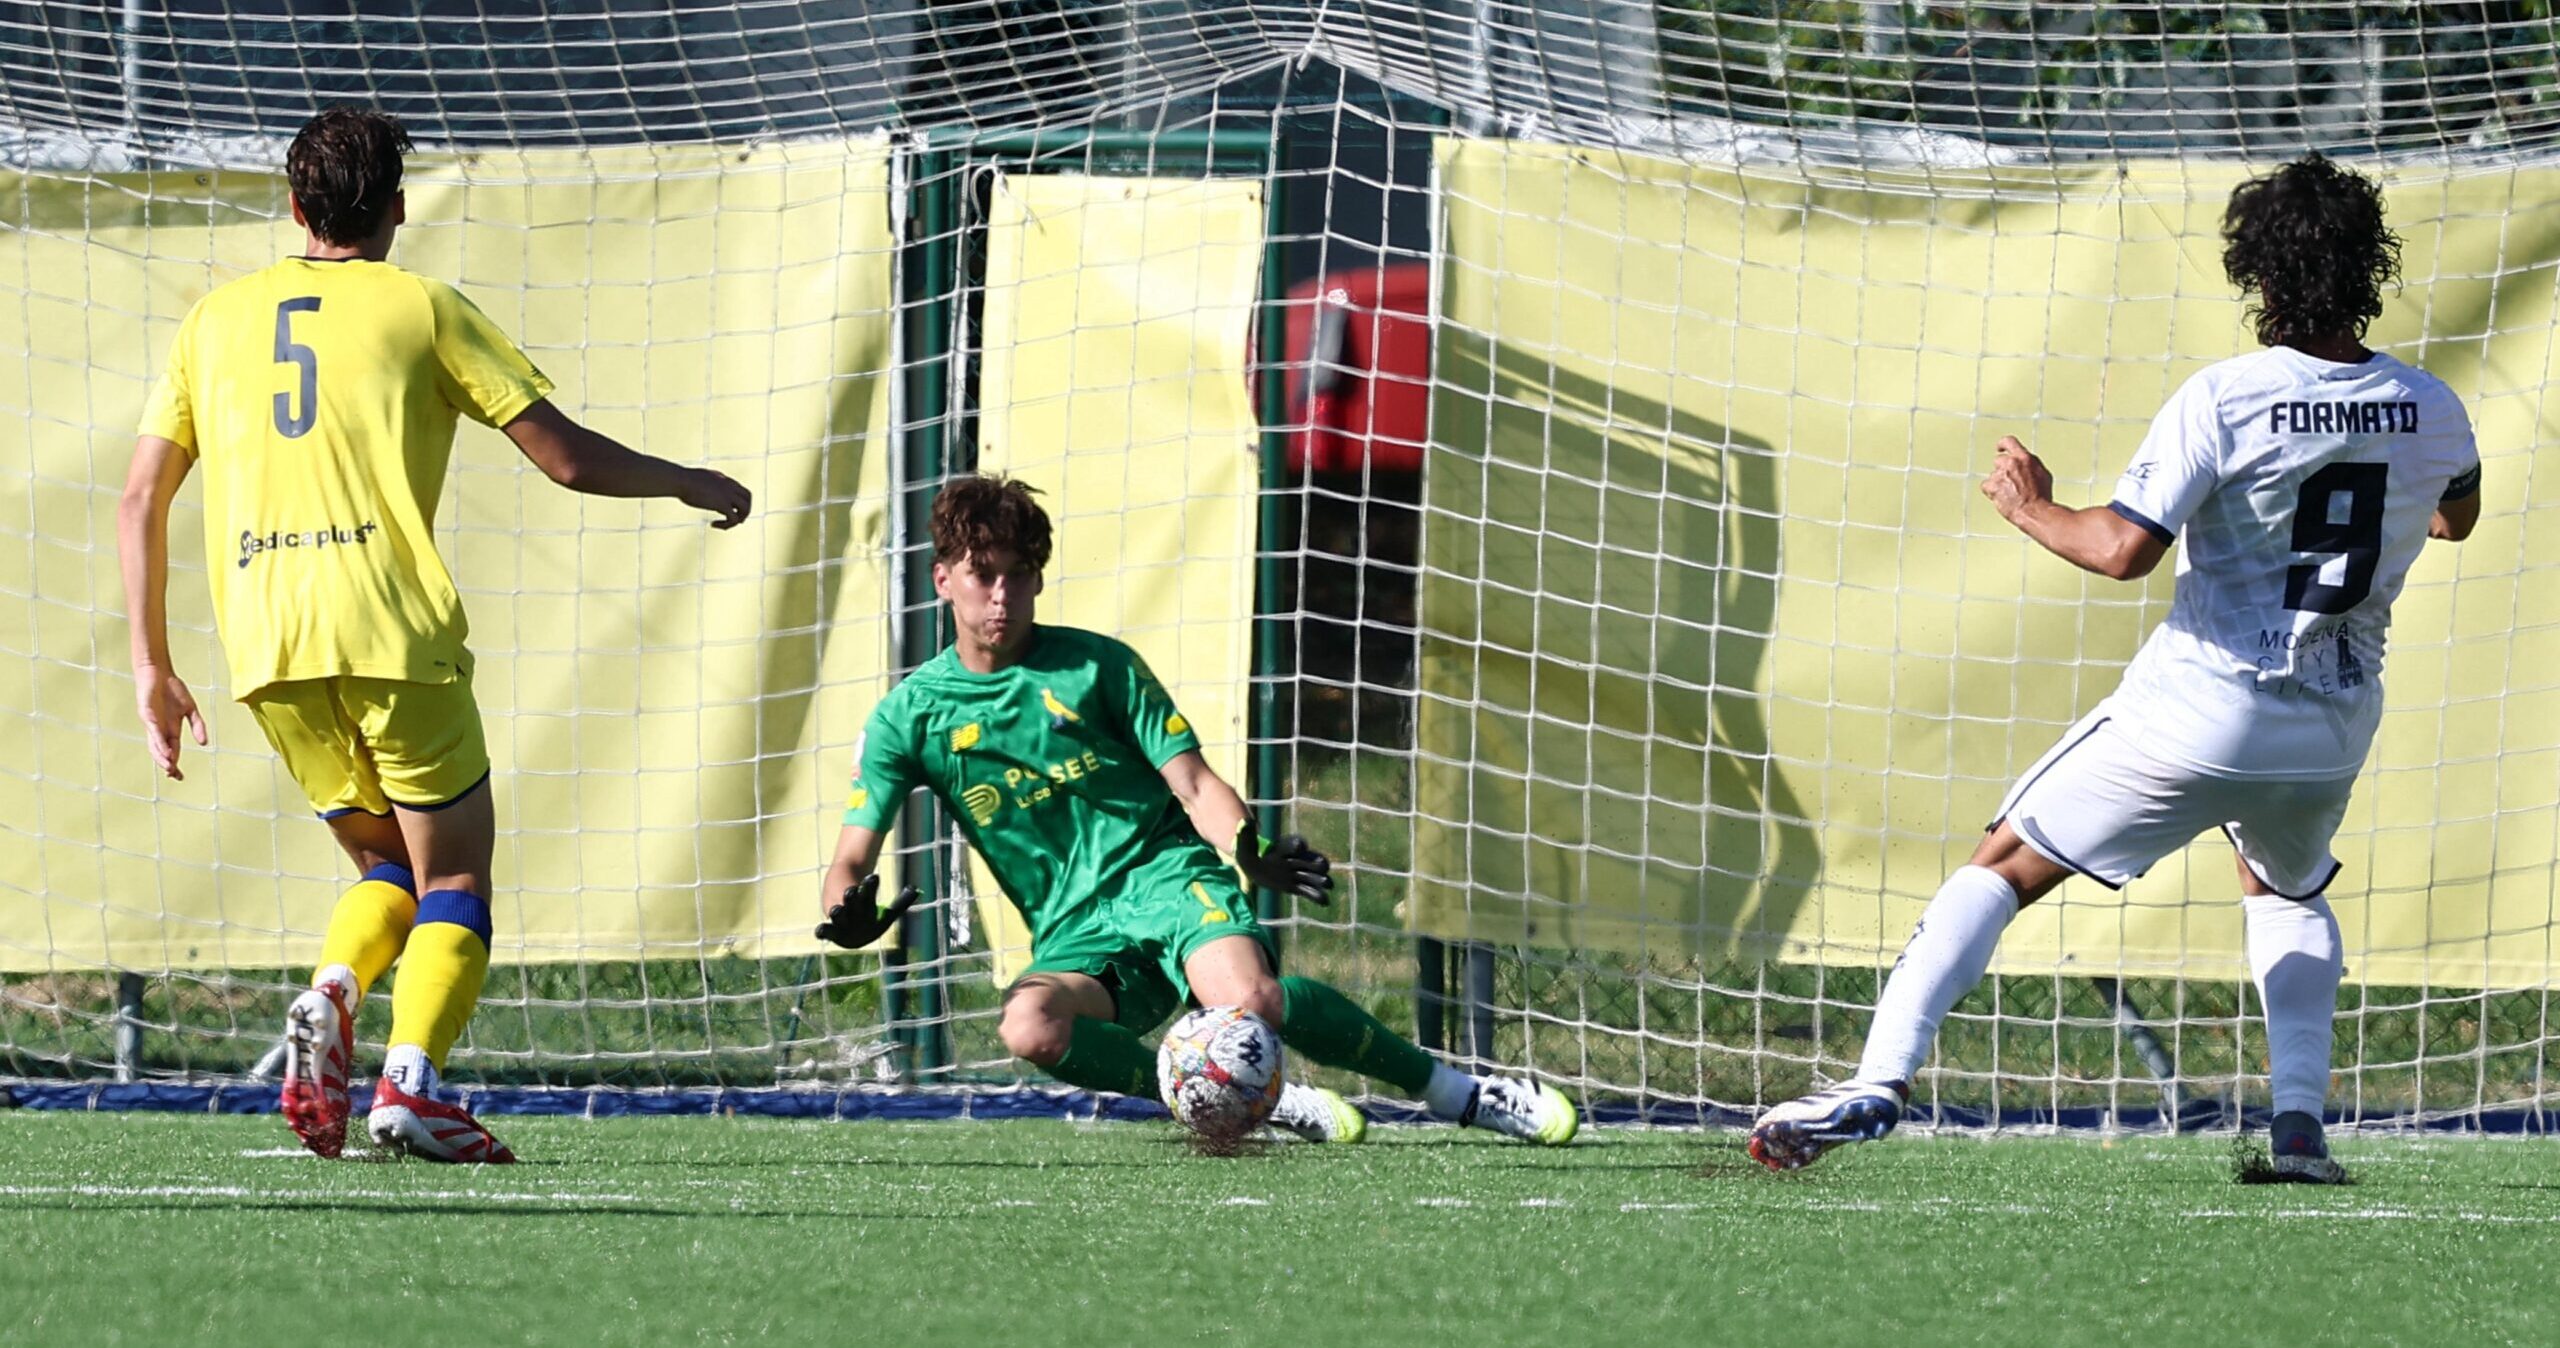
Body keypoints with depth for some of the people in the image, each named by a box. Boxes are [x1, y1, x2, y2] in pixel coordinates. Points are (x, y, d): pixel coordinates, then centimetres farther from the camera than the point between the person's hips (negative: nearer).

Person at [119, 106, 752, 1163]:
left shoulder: (215, 320, 16)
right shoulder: (421, 309, 6)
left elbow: (141, 501, 13)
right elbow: (568, 458, 4)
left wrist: (151, 668, 18)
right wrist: (692, 486, 21)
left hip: (263, 644, 4)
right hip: (393, 631, -4)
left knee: (388, 869, 19)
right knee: (454, 880, 5)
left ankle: (328, 999, -10)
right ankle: (410, 1081, -16)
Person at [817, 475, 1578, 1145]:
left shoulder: (1097, 667, 4)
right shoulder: (909, 715, 6)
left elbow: (1195, 786, 0)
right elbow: (851, 861, 2)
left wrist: (1250, 849, -21)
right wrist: (848, 912, -22)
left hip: (1163, 871, -1)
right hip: (1074, 940, 1)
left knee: (1250, 1000, -34)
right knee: (1029, 1027, -36)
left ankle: (1454, 1092, -12)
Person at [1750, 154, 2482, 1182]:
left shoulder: (2223, 399, -16)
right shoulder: (2432, 412, -1)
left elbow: (2124, 548, -21)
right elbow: (2457, 518, 22)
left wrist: (2033, 510, -2)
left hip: (2199, 711, -5)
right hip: (2333, 729, 5)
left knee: (2003, 868, 4)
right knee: (2288, 892, 35)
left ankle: (1880, 1083, -11)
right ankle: (2299, 1124, 19)